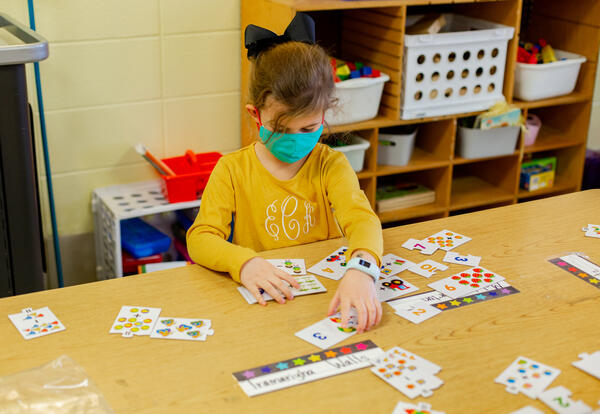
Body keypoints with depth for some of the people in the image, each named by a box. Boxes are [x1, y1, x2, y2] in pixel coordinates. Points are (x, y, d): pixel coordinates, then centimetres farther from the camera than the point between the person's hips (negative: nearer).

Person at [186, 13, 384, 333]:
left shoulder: (331, 165, -1)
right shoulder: (232, 170, -1)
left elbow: (361, 218, -17)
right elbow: (200, 237, -9)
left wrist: (361, 270, -40)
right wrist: (242, 262, -31)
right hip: (262, 305, -3)